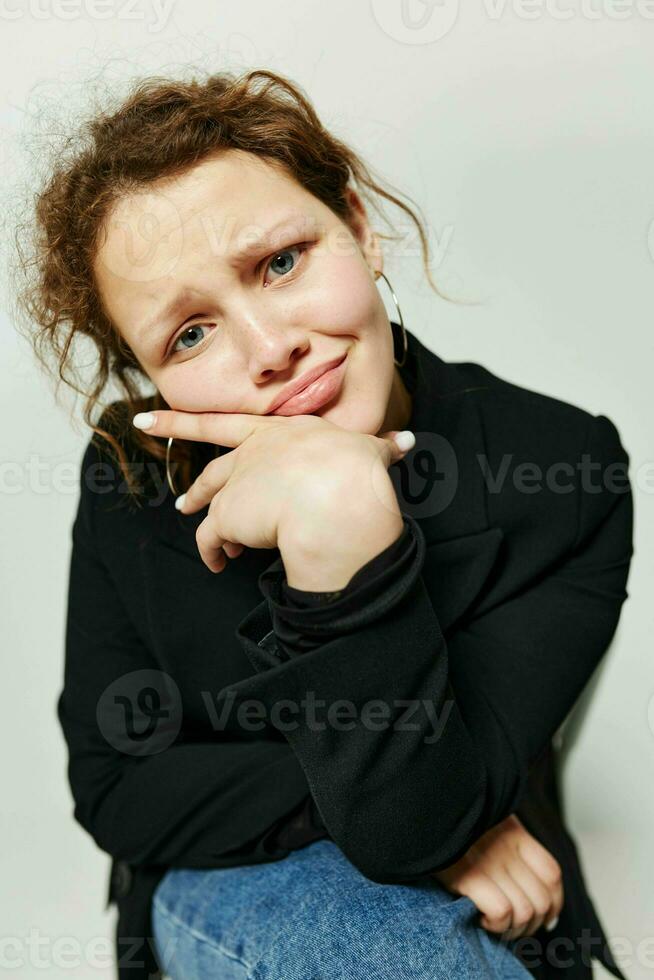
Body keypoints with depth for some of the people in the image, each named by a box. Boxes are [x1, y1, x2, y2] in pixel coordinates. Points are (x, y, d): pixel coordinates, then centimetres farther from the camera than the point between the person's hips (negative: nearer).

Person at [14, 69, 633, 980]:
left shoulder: (562, 472, -22)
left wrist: (341, 528, -39)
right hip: (215, 889, 0)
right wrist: (342, 805, -23)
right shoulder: (132, 474, -13)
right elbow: (113, 788, -10)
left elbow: (413, 823, -26)